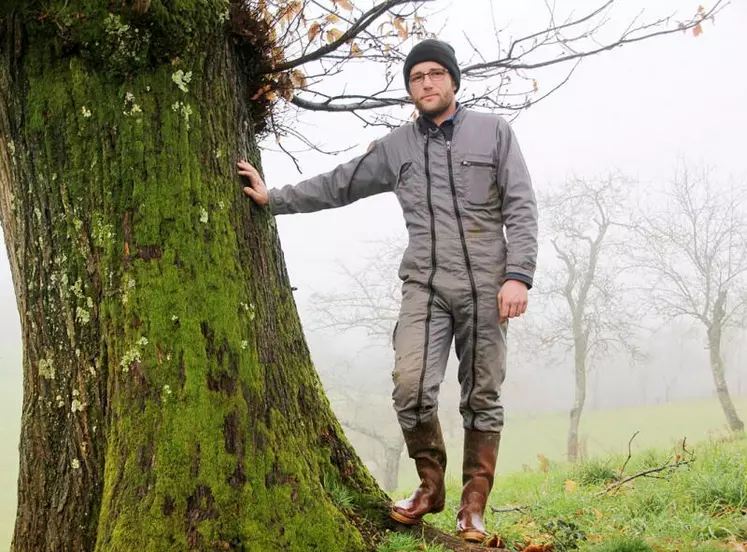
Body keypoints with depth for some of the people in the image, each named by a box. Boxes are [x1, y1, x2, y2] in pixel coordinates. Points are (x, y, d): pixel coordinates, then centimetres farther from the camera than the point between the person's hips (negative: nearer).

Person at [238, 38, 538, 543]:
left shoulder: (493, 131, 6)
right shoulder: (395, 147, 13)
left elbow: (521, 208, -1)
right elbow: (336, 185, 21)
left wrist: (518, 275, -11)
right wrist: (275, 198, 19)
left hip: (486, 287, -1)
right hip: (425, 286, 1)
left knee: (482, 398, 2)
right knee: (411, 387, -15)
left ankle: (473, 507, 15)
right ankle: (431, 485, 8)